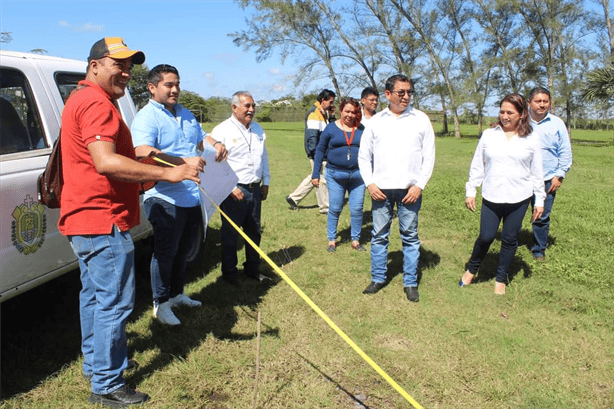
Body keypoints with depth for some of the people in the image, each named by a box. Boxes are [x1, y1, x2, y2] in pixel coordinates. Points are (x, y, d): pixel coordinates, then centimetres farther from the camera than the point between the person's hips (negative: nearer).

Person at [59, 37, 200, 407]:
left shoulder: (84, 99, 20)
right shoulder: (96, 103, -16)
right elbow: (106, 162, -29)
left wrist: (138, 160, 13)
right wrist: (166, 173, -31)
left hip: (85, 220, 12)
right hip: (103, 221, -12)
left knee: (95, 294, 21)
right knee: (115, 301, -4)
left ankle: (94, 362, 36)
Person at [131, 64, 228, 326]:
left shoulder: (185, 113, 16)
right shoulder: (146, 117, -12)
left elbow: (201, 136, 28)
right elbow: (144, 152, -28)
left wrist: (217, 144, 3)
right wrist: (184, 162, -39)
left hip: (193, 197, 8)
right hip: (166, 199, -8)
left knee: (183, 250, 19)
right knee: (166, 252, 3)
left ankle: (177, 294, 37)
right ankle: (161, 303, 20)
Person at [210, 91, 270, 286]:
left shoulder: (258, 129, 12)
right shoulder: (222, 131, -10)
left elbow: (264, 157, 22)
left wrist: (266, 182, 18)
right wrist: (230, 188, -16)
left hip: (255, 189, 6)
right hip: (233, 192, -6)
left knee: (254, 232, 14)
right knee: (230, 234, 4)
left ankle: (252, 268, 31)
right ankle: (229, 273, 19)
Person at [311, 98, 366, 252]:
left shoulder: (361, 129, 6)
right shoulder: (331, 128, 1)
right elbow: (320, 151, 5)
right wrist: (315, 174, 3)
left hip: (357, 175, 1)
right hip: (335, 174, -1)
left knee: (357, 210, 4)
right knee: (334, 209, 5)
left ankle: (355, 240, 19)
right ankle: (331, 240, 20)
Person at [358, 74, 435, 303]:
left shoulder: (421, 119, 4)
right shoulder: (376, 121, 6)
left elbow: (429, 156, 3)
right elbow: (364, 156, 9)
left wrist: (419, 185, -6)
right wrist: (370, 183, -2)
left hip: (409, 189, -1)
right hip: (380, 189, 1)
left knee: (410, 237, 7)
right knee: (379, 236, 8)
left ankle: (410, 283, 19)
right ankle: (378, 278, 23)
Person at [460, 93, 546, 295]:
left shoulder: (531, 138, 2)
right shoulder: (488, 135, 3)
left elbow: (537, 172, 6)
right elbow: (477, 166, 8)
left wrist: (539, 200, 5)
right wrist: (470, 191, 6)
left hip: (519, 199, 0)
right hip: (491, 198, 0)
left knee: (510, 240, 8)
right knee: (486, 237, -1)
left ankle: (501, 279, 25)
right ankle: (471, 270, 25)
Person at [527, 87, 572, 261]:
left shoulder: (557, 124, 4)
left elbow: (565, 152, 8)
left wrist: (559, 176, 1)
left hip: (547, 180, 0)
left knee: (542, 217, 3)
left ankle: (539, 250, 19)